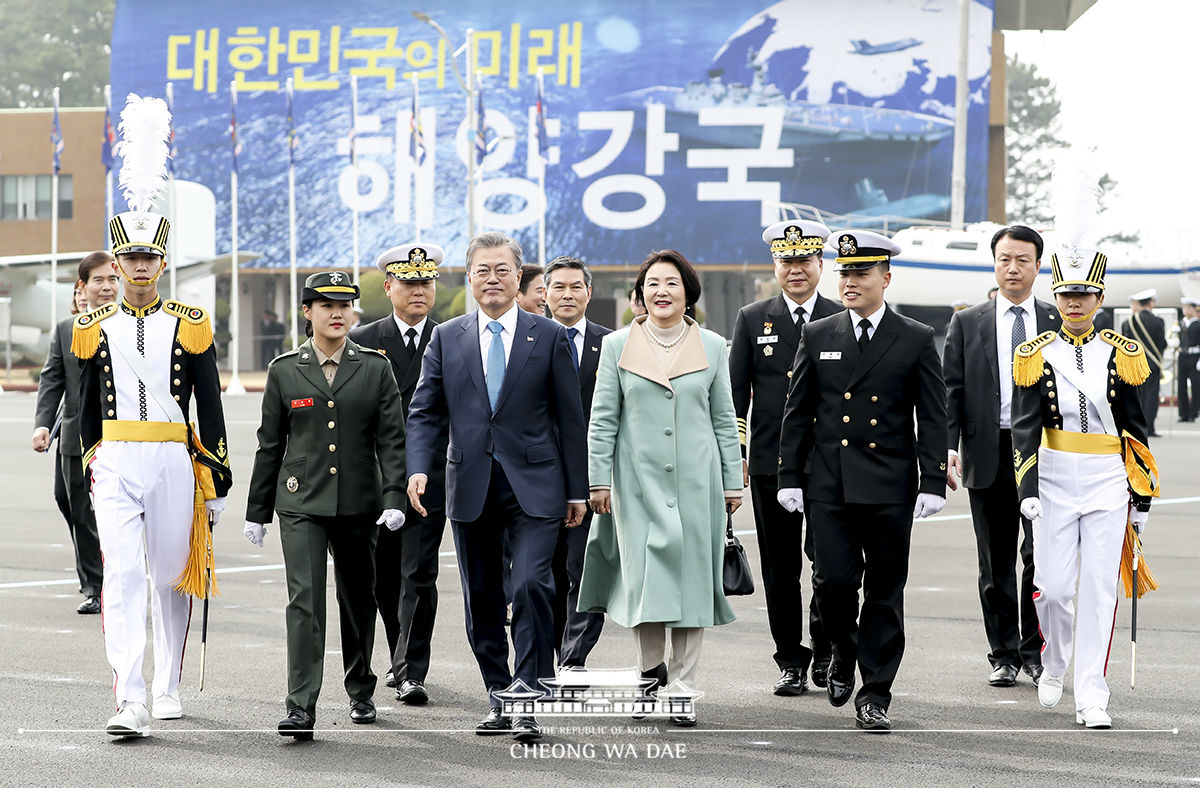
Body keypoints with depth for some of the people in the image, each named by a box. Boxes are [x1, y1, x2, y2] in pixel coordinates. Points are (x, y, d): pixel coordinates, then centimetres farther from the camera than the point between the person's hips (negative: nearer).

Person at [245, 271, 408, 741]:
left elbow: (391, 438, 1)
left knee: (358, 600, 12)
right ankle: (301, 707, -15)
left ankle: (360, 693, 32)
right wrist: (257, 511, 9)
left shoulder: (375, 367, 4)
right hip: (301, 503, -1)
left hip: (358, 503, 1)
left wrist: (394, 498, -11)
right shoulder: (284, 370, 5)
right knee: (305, 600, -13)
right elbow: (270, 445, 9)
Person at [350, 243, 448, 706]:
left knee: (419, 575, -10)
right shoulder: (363, 342, 6)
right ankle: (401, 658, 30)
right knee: (385, 579, 12)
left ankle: (412, 673, -10)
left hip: (429, 479, -2)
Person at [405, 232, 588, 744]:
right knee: (481, 600, 8)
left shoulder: (549, 337, 3)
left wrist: (576, 490, 4)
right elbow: (424, 412, 7)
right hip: (471, 486, 3)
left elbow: (569, 417, 5)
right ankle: (498, 697, 20)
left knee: (532, 586, -16)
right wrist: (418, 468, -10)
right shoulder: (446, 339, 9)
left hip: (533, 487, -3)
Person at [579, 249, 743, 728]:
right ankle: (652, 667, 17)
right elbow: (602, 419, 5)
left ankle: (682, 689, 5)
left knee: (691, 579, -1)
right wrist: (599, 480, -1)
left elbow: (724, 420, 10)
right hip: (638, 479, -1)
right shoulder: (617, 346, 4)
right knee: (645, 576, -6)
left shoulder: (712, 347, 7)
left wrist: (732, 482, 7)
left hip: (696, 481, 1)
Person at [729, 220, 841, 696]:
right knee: (781, 567, 5)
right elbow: (735, 392, 7)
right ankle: (791, 661, 13)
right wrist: (733, 451, -1)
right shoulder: (752, 320, 8)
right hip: (771, 461, 1)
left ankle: (825, 652, 16)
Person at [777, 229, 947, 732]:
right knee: (834, 581, -6)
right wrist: (789, 478, 4)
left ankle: (875, 695, 10)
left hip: (890, 487, -1)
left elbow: (932, 419, 2)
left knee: (885, 592, 2)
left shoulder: (916, 340, 3)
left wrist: (933, 483, -6)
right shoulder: (817, 337, 9)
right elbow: (797, 413, 10)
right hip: (828, 486, 1)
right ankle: (845, 652, 23)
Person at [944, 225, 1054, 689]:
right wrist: (948, 447, -9)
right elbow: (950, 390, 4)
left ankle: (1036, 651, 10)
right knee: (996, 564, 6)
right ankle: (1004, 655, 14)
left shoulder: (1060, 324, 7)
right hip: (988, 456, 1)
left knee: (1042, 558, -2)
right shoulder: (966, 324, 8)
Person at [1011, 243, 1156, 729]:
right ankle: (1054, 667, 28)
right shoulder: (1037, 355, 1)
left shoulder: (1122, 354, 3)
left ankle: (1091, 697, 1)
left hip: (1108, 484, 0)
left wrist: (1142, 497, 5)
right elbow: (1025, 427, -3)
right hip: (1055, 481, 0)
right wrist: (1027, 489, -14)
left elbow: (1136, 429, 7)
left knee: (1099, 590, -2)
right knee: (1053, 588, 0)